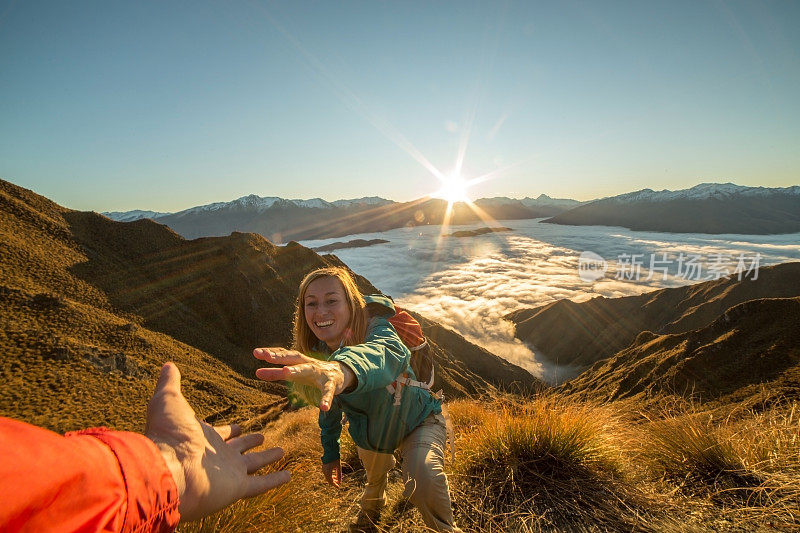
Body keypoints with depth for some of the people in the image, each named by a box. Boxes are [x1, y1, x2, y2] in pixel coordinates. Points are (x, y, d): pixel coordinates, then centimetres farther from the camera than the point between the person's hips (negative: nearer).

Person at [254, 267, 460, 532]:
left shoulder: (376, 330, -36)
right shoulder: (316, 353, -18)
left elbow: (386, 353, -64)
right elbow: (328, 405, 0)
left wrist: (344, 368, -85)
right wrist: (330, 453, 5)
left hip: (418, 422, -5)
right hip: (370, 433, 5)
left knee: (424, 477, -31)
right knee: (374, 478, 29)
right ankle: (371, 511, 68)